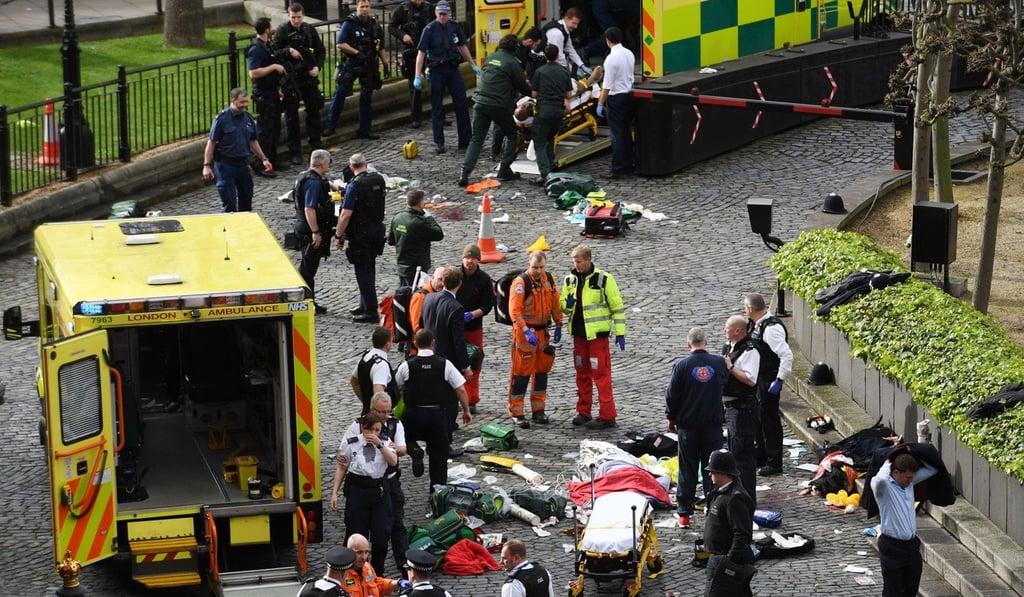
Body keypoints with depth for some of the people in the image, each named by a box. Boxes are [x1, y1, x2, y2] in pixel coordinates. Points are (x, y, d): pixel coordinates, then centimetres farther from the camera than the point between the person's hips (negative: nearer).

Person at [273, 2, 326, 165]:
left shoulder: (309, 30, 5)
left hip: (309, 76, 3)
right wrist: (288, 51, -22)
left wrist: (317, 67, -2)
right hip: (290, 78, -3)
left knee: (314, 111, 9)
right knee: (291, 115, 2)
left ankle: (317, 147, 21)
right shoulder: (282, 31, -6)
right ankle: (295, 152, 9)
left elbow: (321, 50, 12)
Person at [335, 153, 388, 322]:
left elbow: (346, 215, -21)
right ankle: (365, 306, 31)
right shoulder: (379, 179, 2)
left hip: (360, 232, -7)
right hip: (378, 228, 7)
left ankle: (371, 312, -2)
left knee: (363, 272, -1)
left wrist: (339, 236, -11)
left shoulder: (354, 185, -19)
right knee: (369, 268, 19)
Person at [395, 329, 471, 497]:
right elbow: (461, 390, -3)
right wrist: (466, 411, 10)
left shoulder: (407, 365, -4)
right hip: (438, 413, 1)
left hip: (414, 414, -1)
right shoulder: (444, 364, -4)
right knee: (439, 453, 12)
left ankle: (414, 451, -11)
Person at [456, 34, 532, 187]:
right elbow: (523, 87, 0)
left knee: (476, 139, 8)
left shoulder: (490, 58, 13)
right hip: (499, 105, -5)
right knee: (511, 134, 17)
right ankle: (505, 170, 14)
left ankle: (465, 173, -7)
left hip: (480, 103, 5)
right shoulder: (512, 63, -5)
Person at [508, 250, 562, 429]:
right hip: (525, 332, -7)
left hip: (543, 332, 7)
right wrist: (526, 332, -31)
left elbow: (555, 303, 16)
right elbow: (514, 310, -23)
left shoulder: (548, 279, 5)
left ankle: (538, 410, 22)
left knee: (542, 370, 12)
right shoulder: (520, 282, -16)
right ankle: (516, 412, 2)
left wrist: (558, 326, 13)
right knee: (522, 372, -5)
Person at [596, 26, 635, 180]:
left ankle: (617, 169, -4)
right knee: (626, 132, 16)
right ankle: (628, 165, 21)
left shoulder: (611, 59, -19)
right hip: (629, 94, 8)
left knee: (616, 134, -4)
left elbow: (607, 85, -19)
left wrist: (600, 104, -12)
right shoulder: (629, 54, 4)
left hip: (616, 98, -8)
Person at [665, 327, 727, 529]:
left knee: (687, 469, 5)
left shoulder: (682, 366, -11)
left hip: (688, 424, -1)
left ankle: (684, 514, 7)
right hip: (713, 424, 1)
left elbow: (672, 396, -5)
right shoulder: (719, 363, -4)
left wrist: (671, 418, 9)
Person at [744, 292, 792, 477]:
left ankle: (774, 463, 7)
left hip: (769, 381, -10)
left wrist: (779, 381, -25)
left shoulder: (772, 328, -24)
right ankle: (761, 457, 33)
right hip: (757, 379, 10)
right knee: (756, 417, 19)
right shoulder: (756, 324, 6)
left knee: (769, 419, -2)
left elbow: (786, 355, -27)